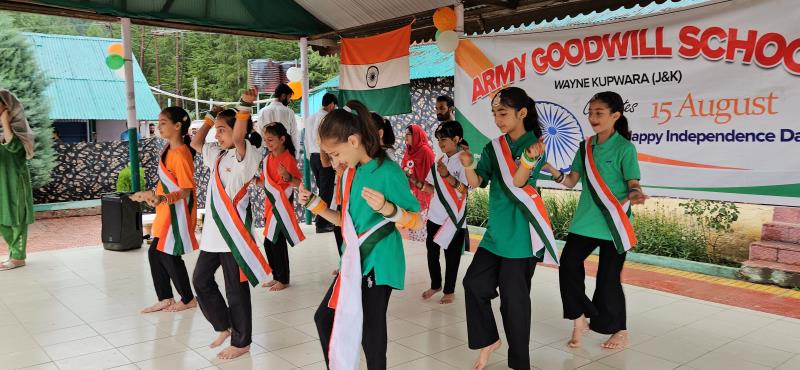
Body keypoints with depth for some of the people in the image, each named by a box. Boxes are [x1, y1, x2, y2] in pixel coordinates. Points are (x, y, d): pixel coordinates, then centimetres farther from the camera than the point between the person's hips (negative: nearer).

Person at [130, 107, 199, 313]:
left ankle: (188, 300, 17)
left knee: (169, 256, 0)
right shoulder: (168, 149, 7)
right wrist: (149, 194, 22)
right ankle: (165, 299, 22)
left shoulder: (181, 154, -20)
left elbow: (186, 190, -22)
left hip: (177, 213, -9)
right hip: (166, 212, 9)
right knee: (155, 253, 11)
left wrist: (161, 199, -35)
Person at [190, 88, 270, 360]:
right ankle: (224, 326, 32)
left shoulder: (249, 155, -12)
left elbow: (238, 138, -33)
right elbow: (196, 143, 26)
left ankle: (241, 342, 16)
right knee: (201, 280, 16)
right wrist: (210, 117, 20)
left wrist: (244, 106, -36)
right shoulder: (217, 154, 13)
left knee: (236, 289, 1)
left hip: (233, 233, -9)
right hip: (212, 231, 9)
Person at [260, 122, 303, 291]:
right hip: (270, 205, 8)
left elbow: (298, 183, -21)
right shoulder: (268, 159, 9)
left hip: (282, 206, -8)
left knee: (278, 243, -3)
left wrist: (287, 176, -39)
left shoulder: (288, 158, -14)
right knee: (268, 243, 12)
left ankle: (283, 280, 10)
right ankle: (276, 277, 24)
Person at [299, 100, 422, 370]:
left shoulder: (388, 171, -16)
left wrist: (387, 208, -33)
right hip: (352, 263, 9)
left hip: (378, 264, -9)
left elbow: (417, 221, -15)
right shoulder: (349, 174, 8)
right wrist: (314, 204, 9)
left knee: (370, 332, -1)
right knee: (324, 318, 18)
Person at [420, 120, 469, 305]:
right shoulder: (439, 162, 9)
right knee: (432, 252, 13)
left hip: (454, 218, -6)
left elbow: (464, 190, -20)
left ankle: (449, 290, 20)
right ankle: (435, 285, 31)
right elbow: (433, 189, 12)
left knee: (452, 256, 6)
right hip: (435, 216, 6)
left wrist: (447, 176, -31)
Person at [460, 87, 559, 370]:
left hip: (521, 233, -6)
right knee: (475, 282, 4)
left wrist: (529, 160, -40)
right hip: (496, 231, 6)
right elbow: (476, 182, -3)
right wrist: (469, 166, -24)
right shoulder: (493, 148, 8)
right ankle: (488, 340, 25)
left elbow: (517, 182, -21)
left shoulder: (535, 145, -8)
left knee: (514, 297, 0)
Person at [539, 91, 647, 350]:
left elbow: (633, 184, -8)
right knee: (568, 264, -3)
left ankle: (620, 331, 23)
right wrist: (550, 169, -8)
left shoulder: (625, 148, -8)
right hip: (585, 221, 5)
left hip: (613, 224, -5)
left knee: (608, 278, 2)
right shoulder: (585, 147, 8)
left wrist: (634, 194, -32)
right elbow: (571, 181, 8)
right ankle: (580, 320, 15)